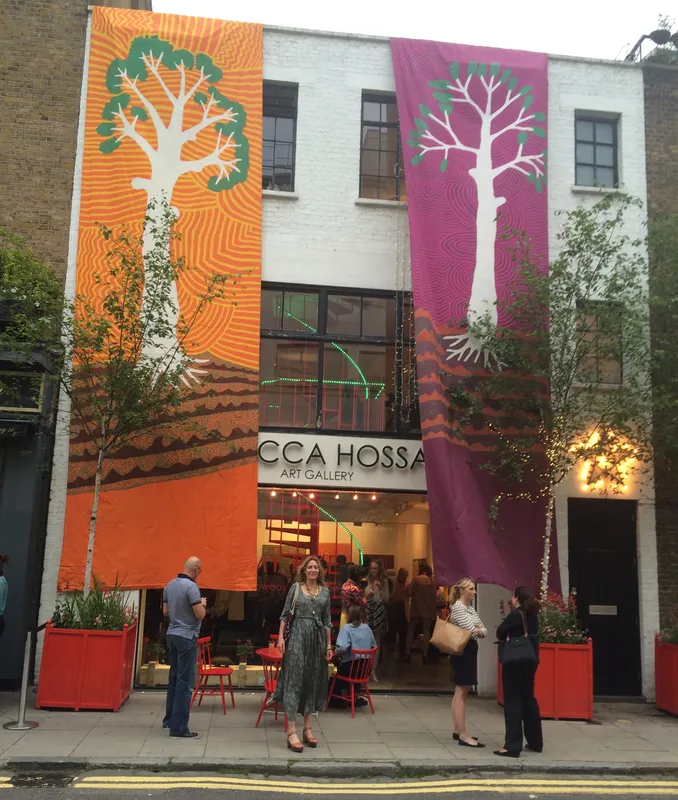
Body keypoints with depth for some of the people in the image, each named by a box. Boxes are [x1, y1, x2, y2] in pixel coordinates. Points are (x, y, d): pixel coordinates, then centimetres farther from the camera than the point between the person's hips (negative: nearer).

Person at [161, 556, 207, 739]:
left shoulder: (170, 585, 7)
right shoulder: (191, 586, -18)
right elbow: (200, 615, -18)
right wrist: (203, 604, 0)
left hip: (172, 634, 8)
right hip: (187, 637, -8)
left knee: (174, 678, 17)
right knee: (185, 682, -4)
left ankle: (169, 719, 25)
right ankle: (179, 727, -3)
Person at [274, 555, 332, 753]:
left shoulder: (325, 591, 9)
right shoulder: (296, 587, 1)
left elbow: (327, 621, 13)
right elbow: (285, 614, 3)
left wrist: (329, 645, 11)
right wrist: (281, 637, -5)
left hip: (317, 638, 4)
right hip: (297, 635, -4)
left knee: (313, 682, 8)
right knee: (294, 680, -6)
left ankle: (308, 729, 18)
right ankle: (292, 732, -6)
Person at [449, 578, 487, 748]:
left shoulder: (470, 608, 14)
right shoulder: (458, 608, -14)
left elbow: (483, 631, 9)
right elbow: (472, 631, -21)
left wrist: (478, 630, -11)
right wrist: (479, 631, -1)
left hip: (470, 651, 10)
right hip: (463, 651, -10)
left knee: (461, 692, 14)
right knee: (461, 693, -8)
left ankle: (458, 730, 21)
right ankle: (463, 735, -7)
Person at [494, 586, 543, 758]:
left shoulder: (515, 615, -14)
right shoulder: (533, 616, 7)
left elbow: (500, 633, -12)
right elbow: (530, 636, 12)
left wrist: (505, 639, 7)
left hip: (514, 663, -8)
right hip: (530, 662, 8)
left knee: (513, 702, -3)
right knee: (528, 700, 18)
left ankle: (512, 746, -4)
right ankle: (536, 742, 27)